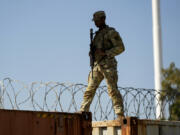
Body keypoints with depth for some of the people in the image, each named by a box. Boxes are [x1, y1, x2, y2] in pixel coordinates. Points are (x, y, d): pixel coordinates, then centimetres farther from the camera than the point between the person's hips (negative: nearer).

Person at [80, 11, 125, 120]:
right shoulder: (97, 34, 21)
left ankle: (120, 114, -11)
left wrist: (105, 53, -16)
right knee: (90, 89, 0)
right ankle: (83, 112, -1)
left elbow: (120, 48, -8)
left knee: (112, 89, -11)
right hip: (97, 65, 7)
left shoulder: (111, 32, -1)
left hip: (108, 64, -7)